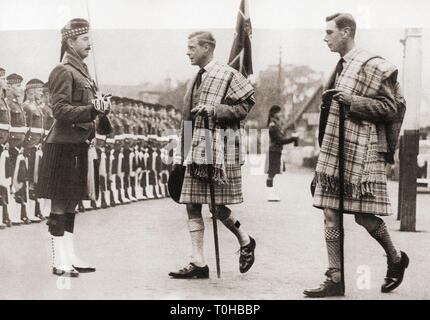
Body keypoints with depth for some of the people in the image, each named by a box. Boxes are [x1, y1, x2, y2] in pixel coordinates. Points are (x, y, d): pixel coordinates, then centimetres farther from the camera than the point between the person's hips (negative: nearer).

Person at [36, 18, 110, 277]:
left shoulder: (82, 71, 18)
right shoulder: (63, 72, -10)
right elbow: (61, 110, -18)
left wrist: (101, 108, 6)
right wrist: (92, 110, -27)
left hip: (79, 144, 9)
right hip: (64, 146, -9)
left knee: (71, 203, 12)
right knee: (60, 204, -4)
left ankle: (70, 258, 19)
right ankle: (60, 262, 1)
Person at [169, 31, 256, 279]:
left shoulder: (227, 75, -5)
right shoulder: (195, 81, 17)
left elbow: (246, 105, -10)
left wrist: (215, 110, -20)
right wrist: (181, 154, 18)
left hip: (219, 149, -7)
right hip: (195, 151, 7)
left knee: (218, 206, -5)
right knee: (192, 205, 3)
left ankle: (246, 242, 23)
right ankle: (199, 264, 7)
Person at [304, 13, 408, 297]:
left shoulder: (371, 65, -10)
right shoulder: (342, 66, 16)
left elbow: (392, 108, -12)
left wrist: (353, 101, -19)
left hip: (362, 152, -8)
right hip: (335, 151, 8)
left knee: (364, 215, -2)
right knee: (331, 215, 3)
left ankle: (396, 259, 25)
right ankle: (335, 281, 8)